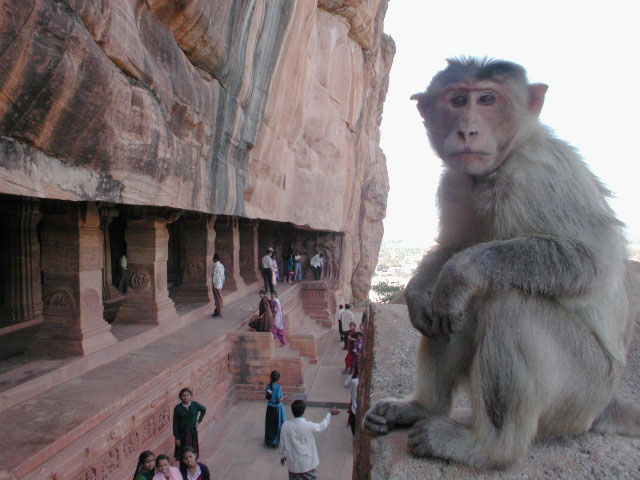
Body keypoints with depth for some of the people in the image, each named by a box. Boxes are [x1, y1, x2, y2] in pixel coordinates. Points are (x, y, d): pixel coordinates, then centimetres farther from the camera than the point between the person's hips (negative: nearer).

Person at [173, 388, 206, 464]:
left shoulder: (195, 405, -7)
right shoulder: (177, 408, -11)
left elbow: (204, 410, 13)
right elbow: (175, 424, -6)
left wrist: (199, 420, 6)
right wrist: (176, 438, -7)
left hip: (193, 433, 1)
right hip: (181, 434, -1)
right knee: (181, 454, 2)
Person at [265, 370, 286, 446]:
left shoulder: (268, 386, -6)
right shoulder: (278, 387, -23)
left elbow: (266, 396, 3)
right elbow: (279, 400, -21)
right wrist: (283, 398, -2)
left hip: (269, 407, 5)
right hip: (277, 408, -5)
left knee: (269, 424, 20)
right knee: (277, 425, 13)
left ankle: (268, 440, 33)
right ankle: (275, 441, 21)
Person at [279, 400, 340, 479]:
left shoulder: (286, 425, -15)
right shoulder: (309, 426, -22)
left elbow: (282, 442, -2)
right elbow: (322, 426, -2)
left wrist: (282, 455, 16)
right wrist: (329, 413, 11)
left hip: (293, 464, 3)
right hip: (307, 464, -3)